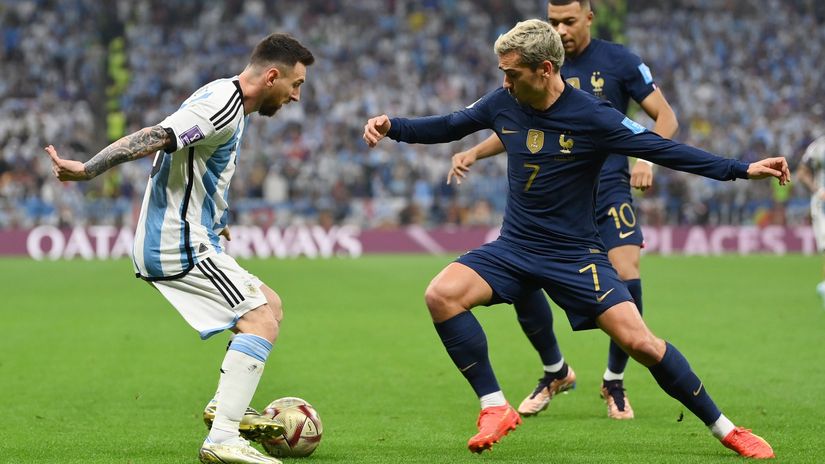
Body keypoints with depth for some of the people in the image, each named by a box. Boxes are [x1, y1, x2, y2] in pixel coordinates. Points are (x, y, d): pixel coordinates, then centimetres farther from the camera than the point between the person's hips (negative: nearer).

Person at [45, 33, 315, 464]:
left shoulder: (224, 99, 16)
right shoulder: (222, 107, -17)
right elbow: (157, 137, -26)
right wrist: (87, 170, -33)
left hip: (185, 242, 11)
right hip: (180, 248, -11)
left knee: (270, 304, 17)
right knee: (261, 321, -17)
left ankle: (226, 406, 14)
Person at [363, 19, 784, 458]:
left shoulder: (592, 117, -16)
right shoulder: (504, 103, -3)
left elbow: (663, 150, -15)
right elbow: (447, 127, 14)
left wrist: (743, 169, -22)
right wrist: (391, 126, 1)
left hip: (575, 255, -4)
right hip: (514, 248, 4)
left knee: (639, 342, -15)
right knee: (441, 294, -21)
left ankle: (725, 429, 3)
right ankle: (495, 408, -10)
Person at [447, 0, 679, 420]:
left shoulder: (619, 61, -2)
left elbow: (665, 117, 0)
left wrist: (646, 160, -17)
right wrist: (474, 153, 0)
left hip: (609, 188, -3)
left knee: (627, 279, -18)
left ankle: (614, 382, 6)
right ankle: (555, 373, 16)